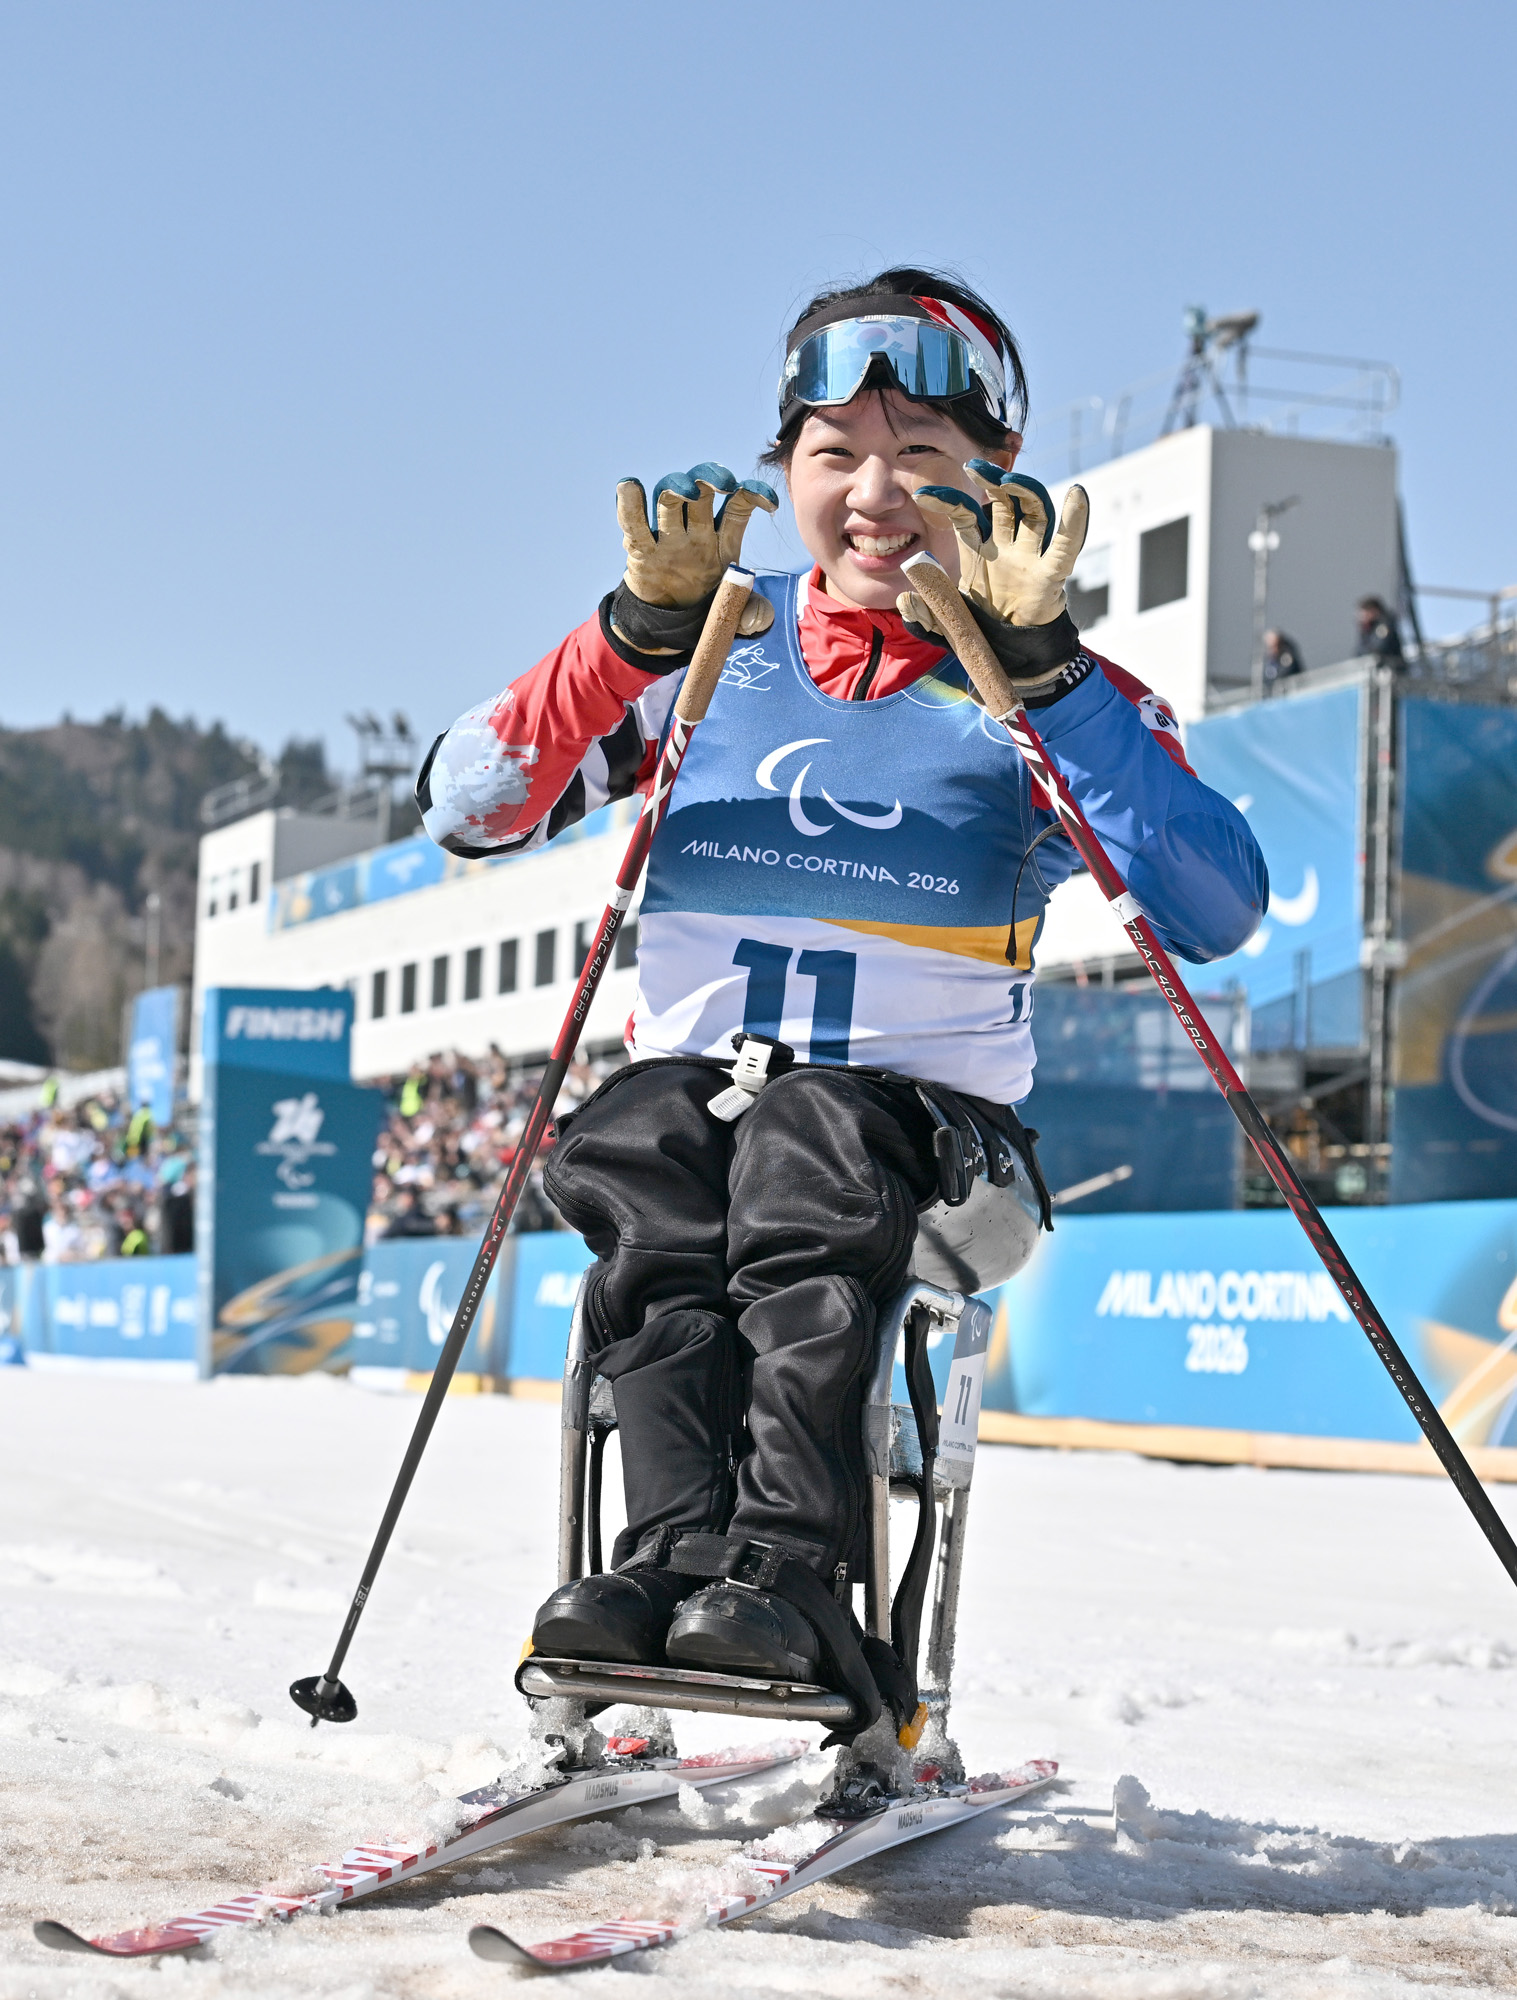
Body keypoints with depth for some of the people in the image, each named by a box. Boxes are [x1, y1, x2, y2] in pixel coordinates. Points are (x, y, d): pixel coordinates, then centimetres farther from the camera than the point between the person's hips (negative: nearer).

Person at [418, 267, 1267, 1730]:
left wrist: (1040, 670, -20)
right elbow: (465, 808, 2)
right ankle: (683, 1545, -39)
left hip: (925, 1102, -2)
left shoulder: (1059, 695, 5)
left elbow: (1217, 912, -13)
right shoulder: (715, 659, 12)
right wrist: (644, 633, -11)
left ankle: (784, 1570, -42)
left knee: (805, 1161, -35)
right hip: (690, 1067, 2)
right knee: (638, 1158, -32)